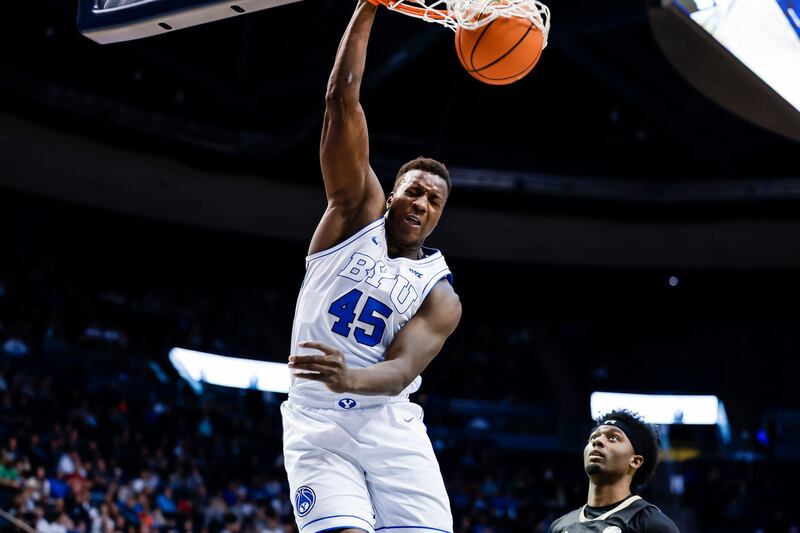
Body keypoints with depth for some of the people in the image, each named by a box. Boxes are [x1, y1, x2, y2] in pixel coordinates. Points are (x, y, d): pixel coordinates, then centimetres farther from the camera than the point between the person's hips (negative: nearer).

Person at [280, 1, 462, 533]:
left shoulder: (442, 297, 5)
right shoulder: (358, 210, 6)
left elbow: (403, 369, -14)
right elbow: (341, 99, -2)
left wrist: (351, 378, -36)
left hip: (390, 429, 2)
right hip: (317, 427, -2)